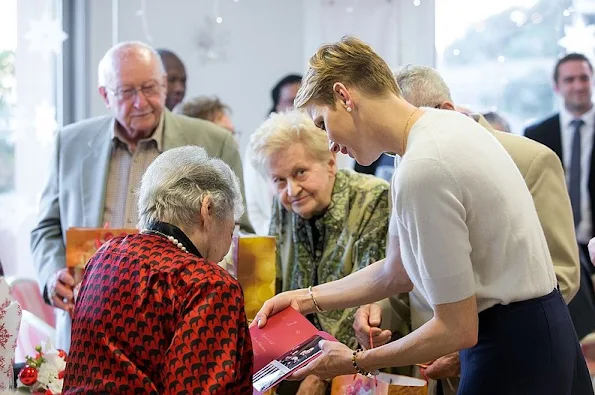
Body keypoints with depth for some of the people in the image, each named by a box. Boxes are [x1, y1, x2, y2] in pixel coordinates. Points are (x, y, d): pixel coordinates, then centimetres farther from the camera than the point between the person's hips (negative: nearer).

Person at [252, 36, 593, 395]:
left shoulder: (421, 170, -24)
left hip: (512, 357, -9)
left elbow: (458, 329, -18)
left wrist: (355, 362, -6)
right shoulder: (443, 122, 4)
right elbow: (396, 273, 14)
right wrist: (306, 299, 13)